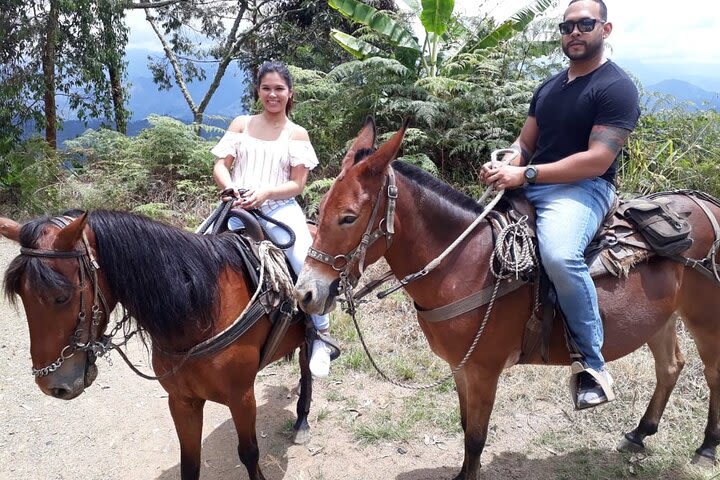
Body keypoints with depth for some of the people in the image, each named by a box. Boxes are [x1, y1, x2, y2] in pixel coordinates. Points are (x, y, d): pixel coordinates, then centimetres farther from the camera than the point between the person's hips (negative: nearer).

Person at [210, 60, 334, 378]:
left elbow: (297, 185, 3)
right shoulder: (241, 124, 16)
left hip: (280, 208, -2)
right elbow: (220, 167, 9)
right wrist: (233, 190, -13)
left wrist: (265, 191, -16)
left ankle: (322, 337, -9)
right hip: (239, 207, 2)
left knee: (308, 264, -26)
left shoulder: (297, 134, 11)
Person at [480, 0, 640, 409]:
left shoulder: (616, 87, -6)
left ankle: (594, 365, -18)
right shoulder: (549, 87, 18)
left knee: (559, 255, -37)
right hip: (530, 186, 8)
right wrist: (505, 165, -7)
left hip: (584, 188, -8)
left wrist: (525, 174, -22)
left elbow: (596, 161, -17)